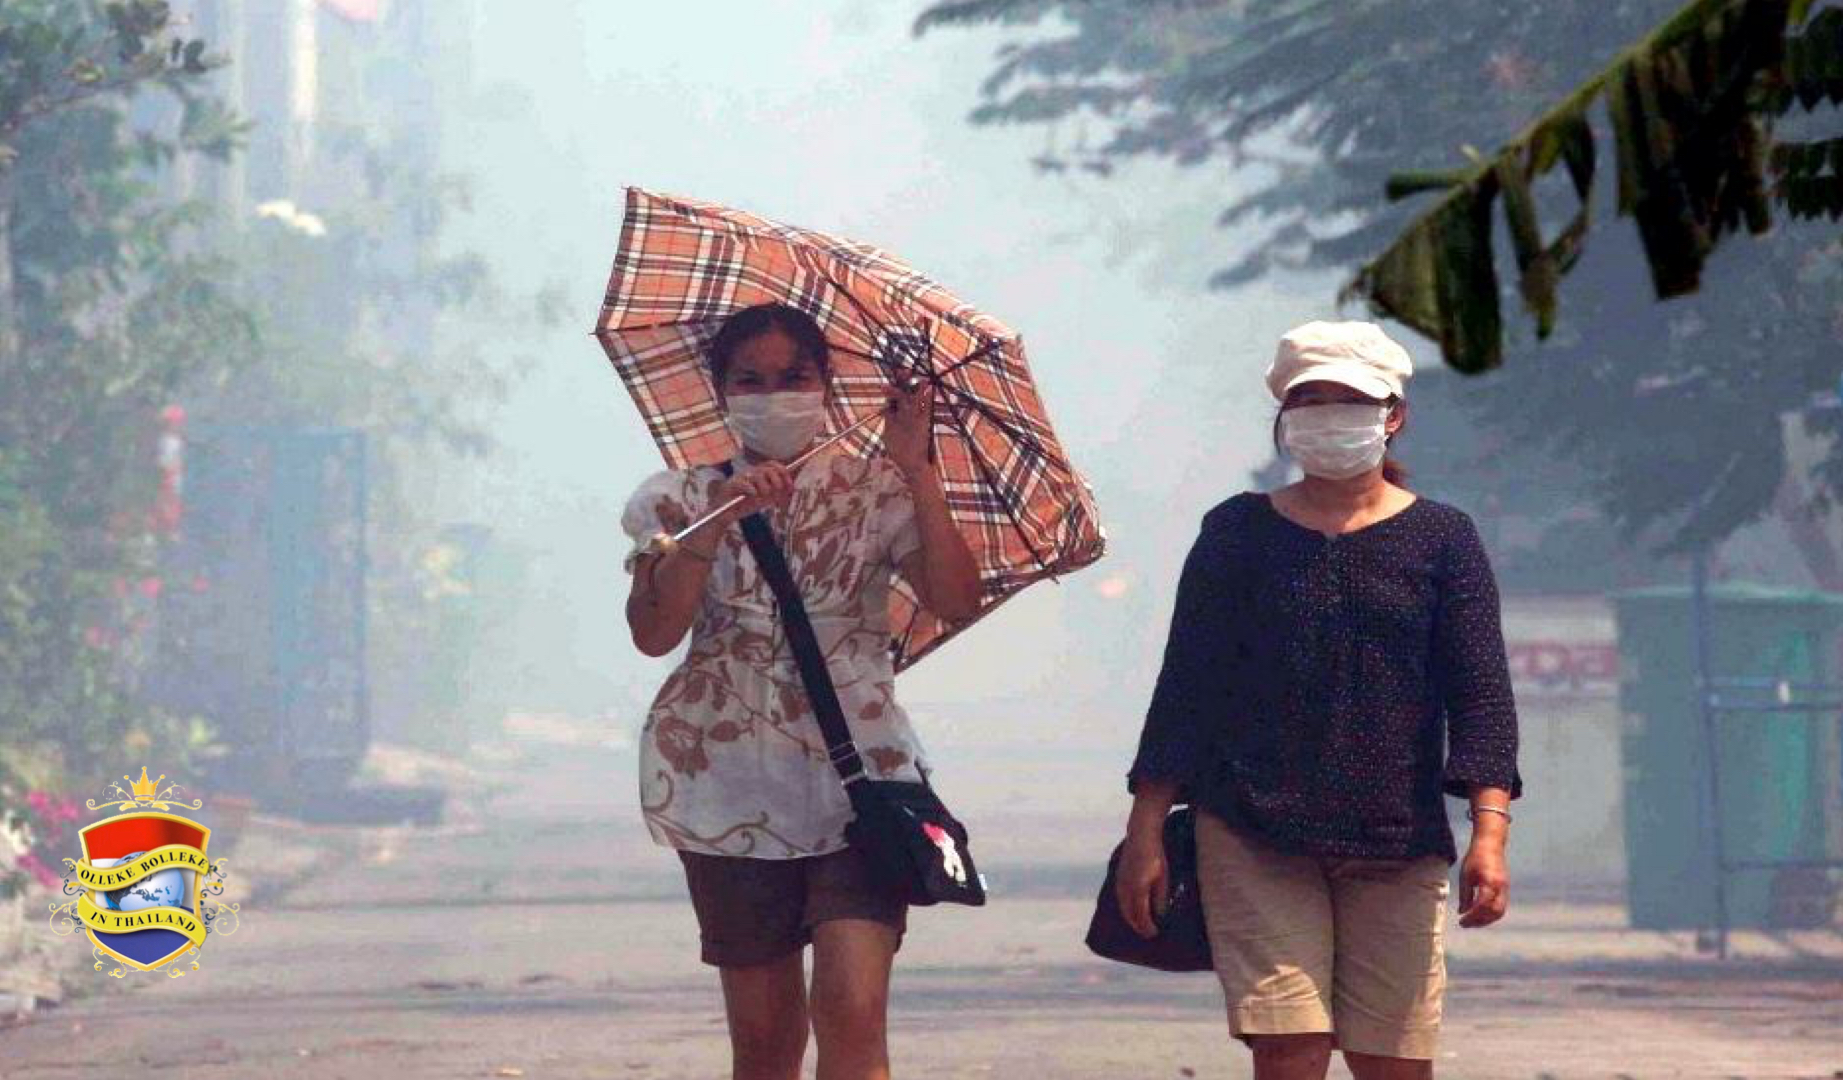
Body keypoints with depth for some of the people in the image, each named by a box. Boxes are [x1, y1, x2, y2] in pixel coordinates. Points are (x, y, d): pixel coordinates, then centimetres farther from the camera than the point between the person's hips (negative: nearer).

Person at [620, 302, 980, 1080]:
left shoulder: (874, 491, 6)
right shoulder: (683, 502, 8)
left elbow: (956, 601, -9)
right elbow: (653, 632, -9)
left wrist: (916, 469, -15)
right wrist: (718, 519, -20)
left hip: (859, 776, -1)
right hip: (733, 784, 1)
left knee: (853, 1010, -19)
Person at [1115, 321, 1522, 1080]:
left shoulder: (1441, 540, 8)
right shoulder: (1238, 533, 10)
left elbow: (1481, 696, 2)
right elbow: (1183, 689, 10)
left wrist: (1489, 833, -10)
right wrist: (1145, 832, 4)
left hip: (1399, 847, 1)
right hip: (1253, 840, 0)